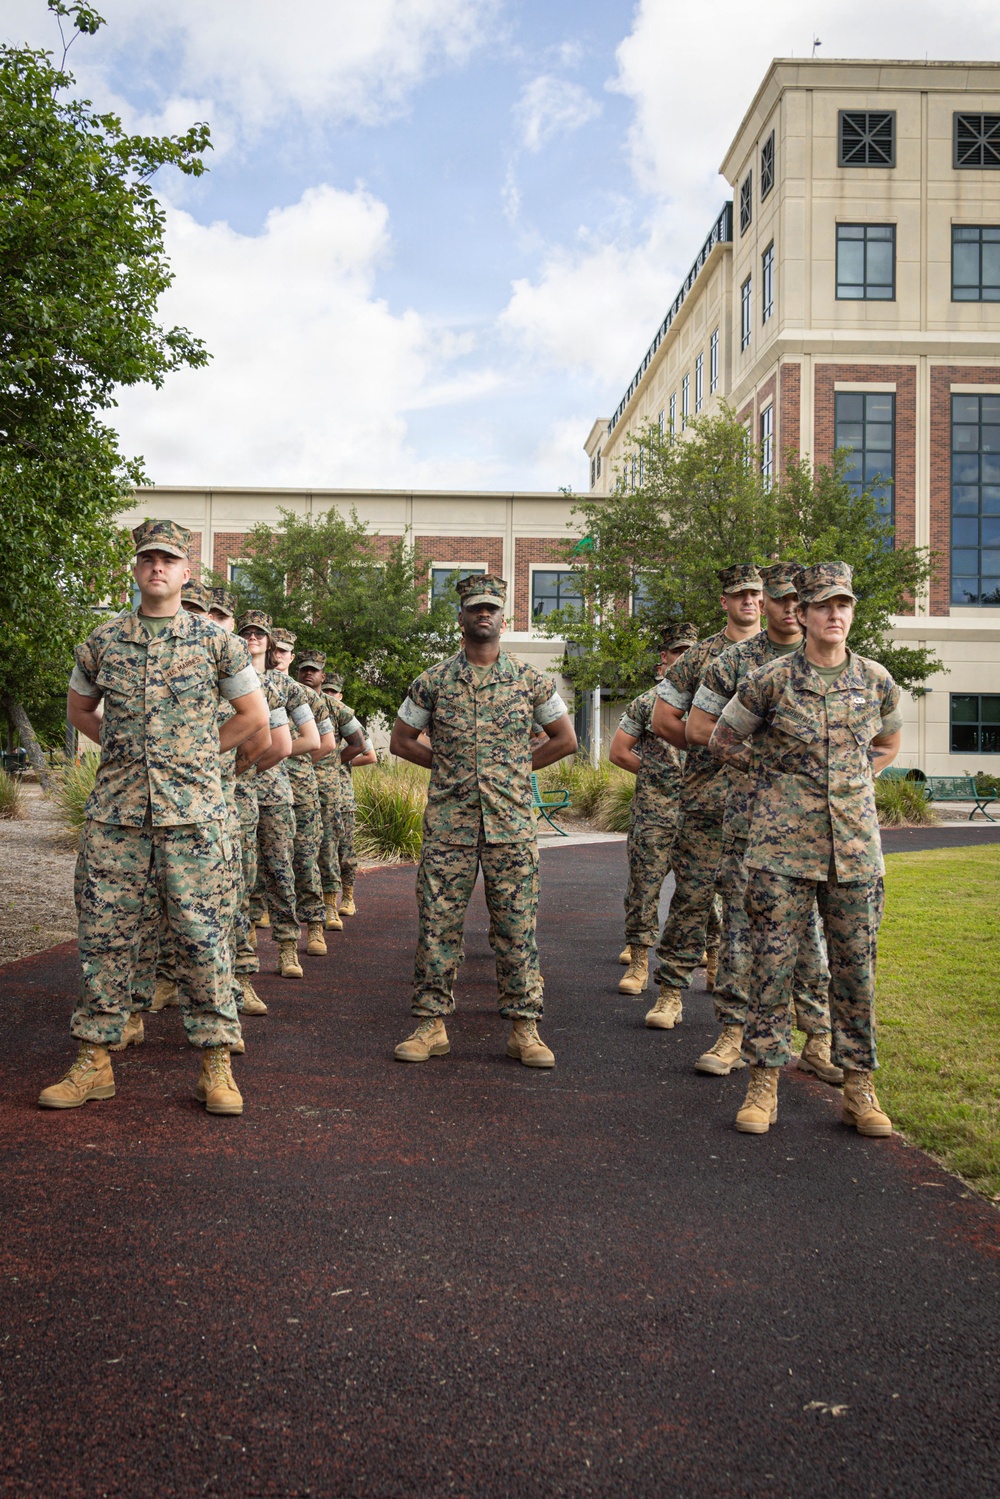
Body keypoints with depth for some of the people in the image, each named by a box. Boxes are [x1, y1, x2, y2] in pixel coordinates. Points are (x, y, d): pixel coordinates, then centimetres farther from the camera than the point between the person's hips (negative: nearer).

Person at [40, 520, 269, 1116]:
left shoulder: (215, 642, 2)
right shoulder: (103, 641, 9)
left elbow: (255, 715, 10)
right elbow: (79, 709, 23)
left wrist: (198, 754, 7)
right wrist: (123, 748, 12)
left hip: (192, 810, -2)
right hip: (116, 810, 2)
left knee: (202, 933, -2)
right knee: (105, 932, 4)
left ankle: (216, 1065, 6)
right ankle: (95, 1061, 15)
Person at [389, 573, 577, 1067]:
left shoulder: (530, 680, 5)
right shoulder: (433, 681, 5)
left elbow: (565, 738, 14)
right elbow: (401, 739, 14)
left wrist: (519, 767, 7)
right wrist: (448, 764, 6)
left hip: (512, 825, 0)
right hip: (448, 824, 0)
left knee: (516, 928, 2)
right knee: (437, 925, 2)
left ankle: (523, 1028, 10)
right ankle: (432, 1025, 12)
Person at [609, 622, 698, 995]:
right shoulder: (646, 702, 5)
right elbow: (617, 752, 8)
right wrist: (656, 772, 3)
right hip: (653, 813, -1)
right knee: (644, 885, 0)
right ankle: (638, 964, 8)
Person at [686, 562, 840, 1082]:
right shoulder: (733, 661, 5)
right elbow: (696, 728, 5)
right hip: (750, 810, -1)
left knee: (813, 923, 3)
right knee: (741, 921, 0)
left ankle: (818, 1042, 11)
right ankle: (733, 1035, 8)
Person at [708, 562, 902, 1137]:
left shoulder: (877, 681, 5)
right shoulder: (771, 680, -4)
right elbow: (723, 740, 9)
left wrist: (853, 784, 12)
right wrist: (781, 771, 7)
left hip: (856, 846, 3)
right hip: (783, 846, -2)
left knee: (856, 967, 6)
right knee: (772, 964, -1)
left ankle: (860, 1089, 17)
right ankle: (765, 1084, 9)